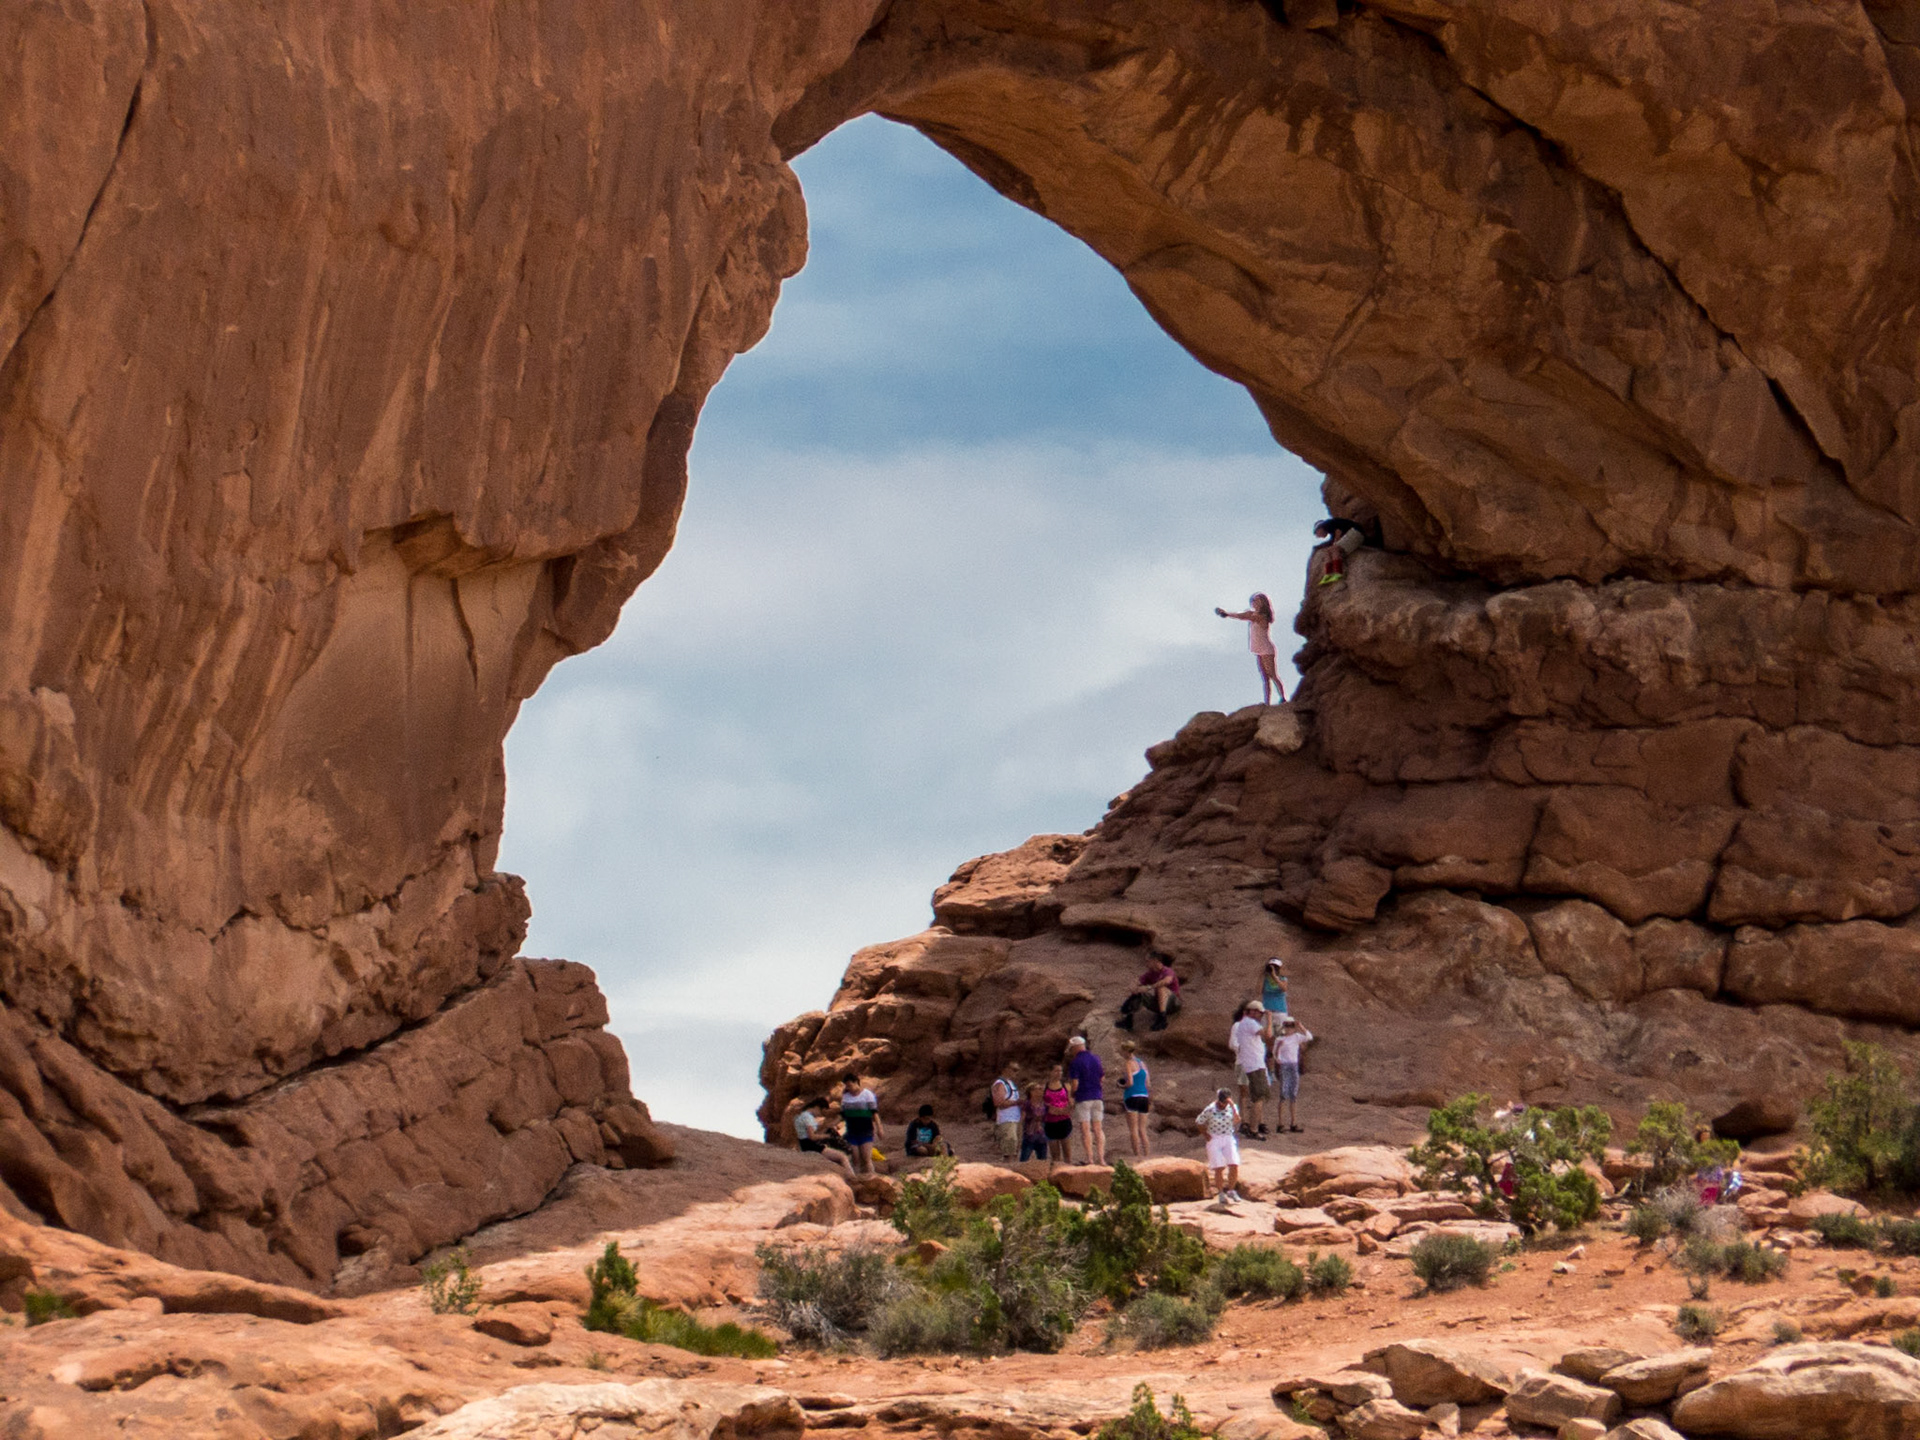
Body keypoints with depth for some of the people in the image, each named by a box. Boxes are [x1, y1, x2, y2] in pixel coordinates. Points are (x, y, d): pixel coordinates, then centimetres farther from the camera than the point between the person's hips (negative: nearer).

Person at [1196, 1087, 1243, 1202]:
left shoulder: (1232, 1107, -1)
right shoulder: (1210, 1110, -10)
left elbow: (1237, 1121, -18)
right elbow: (1199, 1122, 2)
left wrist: (1232, 1106, -24)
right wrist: (1206, 1135, -3)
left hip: (1228, 1139, 3)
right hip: (1214, 1140, -3)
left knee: (1234, 1166, -6)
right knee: (1219, 1168, -7)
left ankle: (1231, 1190, 11)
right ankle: (1221, 1193, 6)